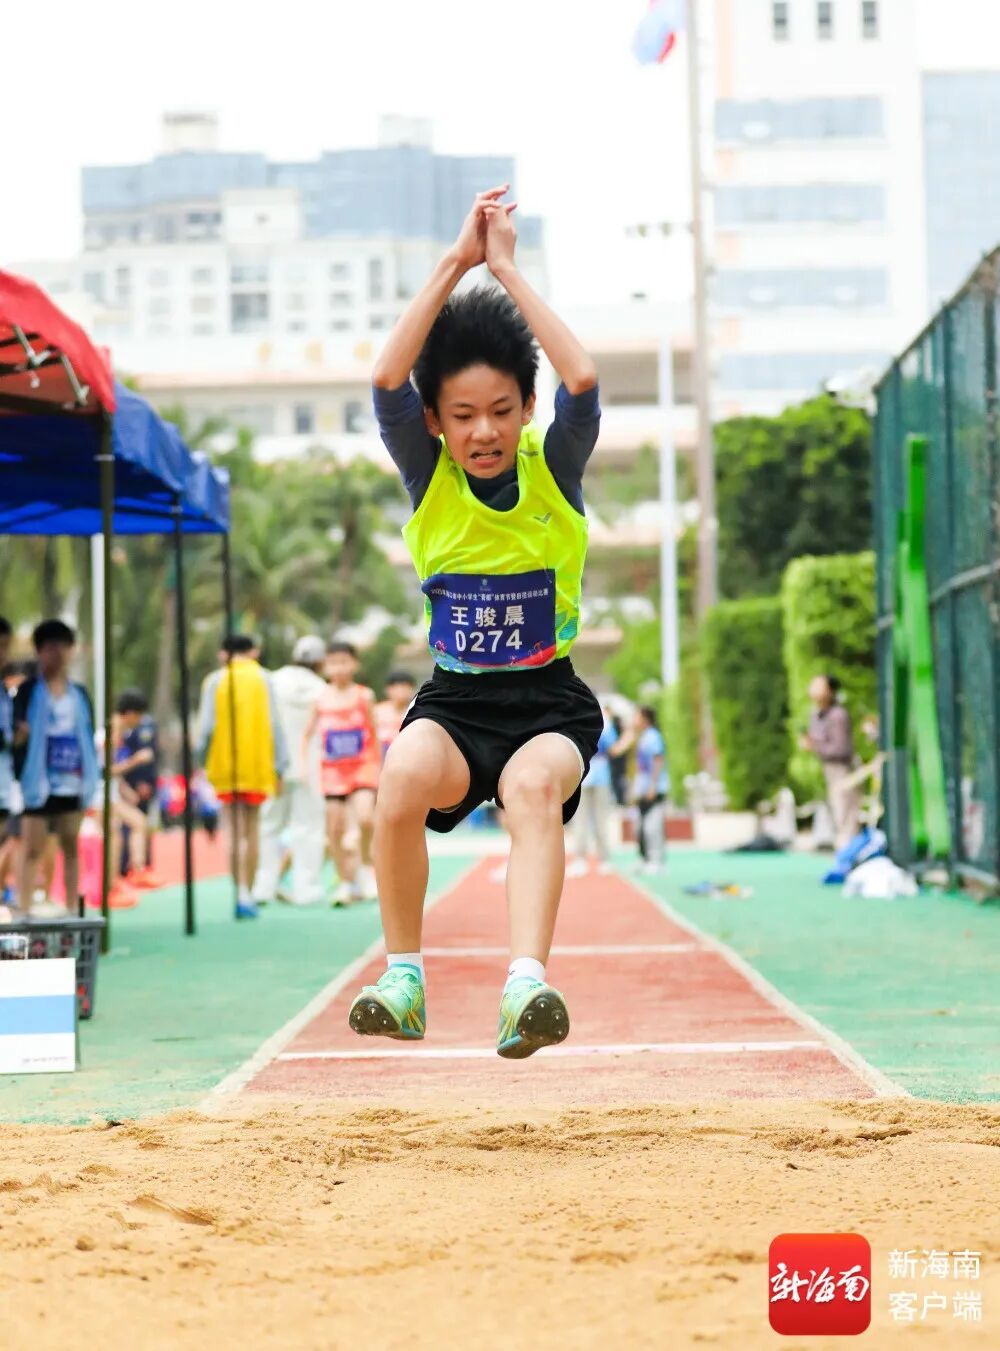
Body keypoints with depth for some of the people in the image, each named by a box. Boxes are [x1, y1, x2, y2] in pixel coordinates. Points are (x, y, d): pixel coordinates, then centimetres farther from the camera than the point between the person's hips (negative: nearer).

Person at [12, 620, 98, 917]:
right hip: (38, 782, -5)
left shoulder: (79, 694, 12)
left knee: (70, 848, 10)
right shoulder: (27, 692, -2)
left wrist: (90, 779, 8)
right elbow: (16, 734, -4)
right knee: (32, 849, -4)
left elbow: (89, 738, 14)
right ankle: (25, 912, -3)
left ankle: (72, 911, 16)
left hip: (72, 783, 5)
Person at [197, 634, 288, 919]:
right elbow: (274, 725, -1)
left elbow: (206, 726, -5)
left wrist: (201, 760, 5)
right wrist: (279, 765, 3)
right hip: (257, 765, 1)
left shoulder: (215, 681, 1)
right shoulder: (263, 679, 3)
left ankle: (241, 892, -10)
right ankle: (247, 895, 5)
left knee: (236, 831, 2)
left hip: (225, 767, 0)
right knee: (251, 830, 8)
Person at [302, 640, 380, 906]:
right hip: (332, 771, 2)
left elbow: (374, 734, 7)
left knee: (365, 818, -24)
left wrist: (380, 771, 8)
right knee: (335, 830, 1)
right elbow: (307, 734, 11)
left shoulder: (365, 696, 0)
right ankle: (347, 882, 14)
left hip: (363, 767, -2)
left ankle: (366, 865, 0)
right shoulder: (321, 699, 3)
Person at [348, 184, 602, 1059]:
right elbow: (387, 380, -15)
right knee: (405, 771, -33)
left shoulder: (554, 471, -2)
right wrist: (456, 264, -17)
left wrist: (507, 270, -16)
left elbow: (583, 382, -20)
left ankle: (527, 984, -49)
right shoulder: (430, 479, 1)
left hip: (549, 704, -1)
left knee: (534, 785, -36)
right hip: (454, 702, 1)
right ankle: (403, 978, -19)